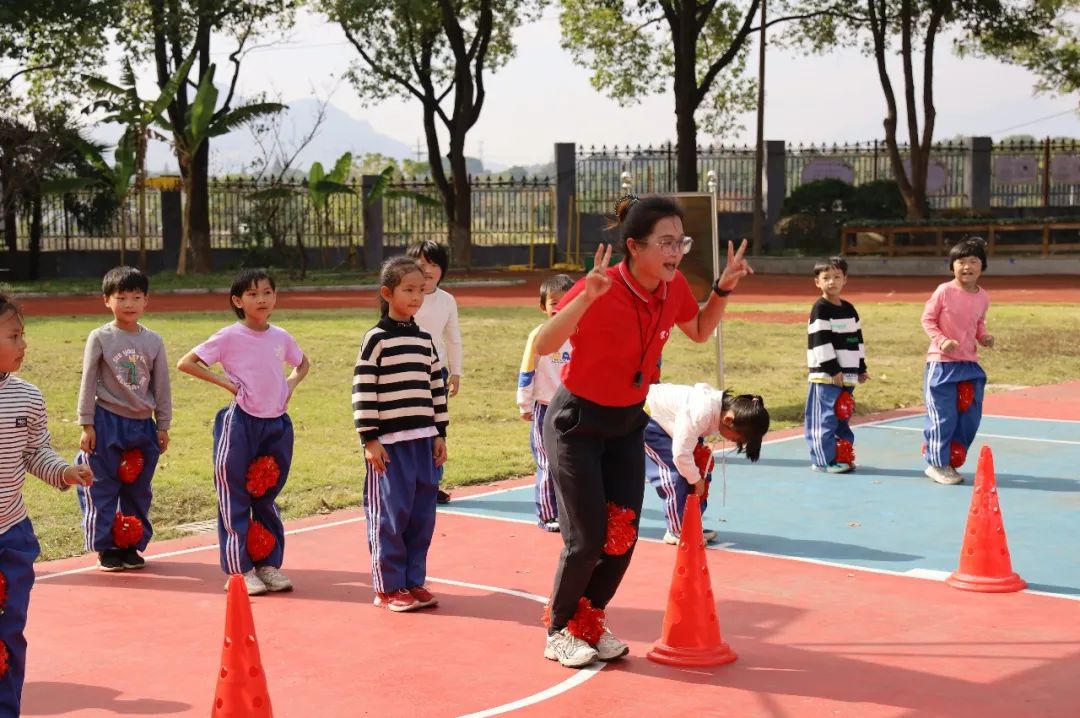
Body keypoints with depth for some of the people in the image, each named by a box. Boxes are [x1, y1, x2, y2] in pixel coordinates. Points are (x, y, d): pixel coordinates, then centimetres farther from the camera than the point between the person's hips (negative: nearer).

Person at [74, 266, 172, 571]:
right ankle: (106, 547, 10)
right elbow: (88, 383, -3)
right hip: (107, 422, -3)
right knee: (102, 489, 0)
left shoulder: (153, 341, 3)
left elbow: (161, 385, 8)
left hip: (142, 424, 3)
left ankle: (132, 546, 20)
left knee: (139, 490, 9)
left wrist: (163, 426, 7)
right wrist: (87, 425, -6)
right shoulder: (100, 338, -4)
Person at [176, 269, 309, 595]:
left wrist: (290, 384, 7)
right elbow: (185, 363, -9)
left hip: (277, 424, 5)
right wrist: (224, 381, -14)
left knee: (267, 498, 14)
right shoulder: (229, 337, -8)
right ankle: (240, 569, 6)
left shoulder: (281, 337, 6)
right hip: (240, 423, -5)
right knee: (235, 500, 0)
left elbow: (303, 364, 26)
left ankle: (269, 564, 21)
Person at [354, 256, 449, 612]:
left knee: (422, 515, 8)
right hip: (389, 442, -6)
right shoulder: (376, 339, -6)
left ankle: (414, 581, 18)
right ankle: (388, 588, 7)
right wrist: (369, 439, -12)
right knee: (390, 515, -2)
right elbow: (363, 391, -9)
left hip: (424, 440, 6)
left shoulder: (425, 339, 11)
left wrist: (440, 433, 13)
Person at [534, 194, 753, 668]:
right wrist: (587, 296, -50)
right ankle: (559, 632, 18)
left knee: (623, 535, 5)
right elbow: (544, 345, -38)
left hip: (628, 423, 6)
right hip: (576, 424, -6)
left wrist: (723, 289, -4)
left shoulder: (674, 288, -9)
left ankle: (590, 624, 27)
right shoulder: (600, 289, -28)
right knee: (587, 539, -4)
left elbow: (700, 332, 12)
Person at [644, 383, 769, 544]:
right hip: (645, 416, -9)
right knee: (674, 474, -15)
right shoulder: (700, 413, -38)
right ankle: (678, 532, -2)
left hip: (667, 420, 9)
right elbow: (681, 454, -32)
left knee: (702, 472, 5)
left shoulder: (723, 409, -10)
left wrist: (699, 478, -10)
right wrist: (697, 481, -17)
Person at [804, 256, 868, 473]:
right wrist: (833, 371, -17)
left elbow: (857, 340, 19)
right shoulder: (820, 309, -10)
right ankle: (825, 460, -2)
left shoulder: (849, 309, 13)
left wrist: (861, 369, 16)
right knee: (825, 419, -6)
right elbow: (820, 342, -15)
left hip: (847, 376, 8)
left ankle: (843, 456, 22)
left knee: (843, 418, 14)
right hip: (825, 376, -8)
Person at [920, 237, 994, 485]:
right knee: (943, 416, -3)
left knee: (970, 417, 9)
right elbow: (927, 318, -5)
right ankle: (937, 464, 10)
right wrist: (941, 340, -19)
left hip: (970, 363, 6)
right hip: (942, 362, -6)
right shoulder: (944, 291, -12)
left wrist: (984, 337, -3)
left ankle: (950, 461, 23)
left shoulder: (983, 297, 4)